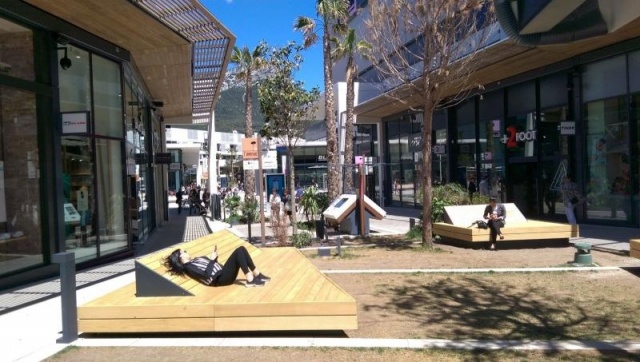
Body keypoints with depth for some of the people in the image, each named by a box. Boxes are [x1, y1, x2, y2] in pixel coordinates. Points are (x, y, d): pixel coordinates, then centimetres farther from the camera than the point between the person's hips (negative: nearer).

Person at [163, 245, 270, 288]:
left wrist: (214, 257, 7)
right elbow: (207, 275, -18)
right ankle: (250, 280, -25)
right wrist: (212, 259, -14)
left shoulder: (196, 259, 24)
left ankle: (257, 274, -7)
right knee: (238, 252, -22)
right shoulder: (188, 267, -5)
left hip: (223, 273, 9)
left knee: (241, 249, -6)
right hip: (219, 279, -9)